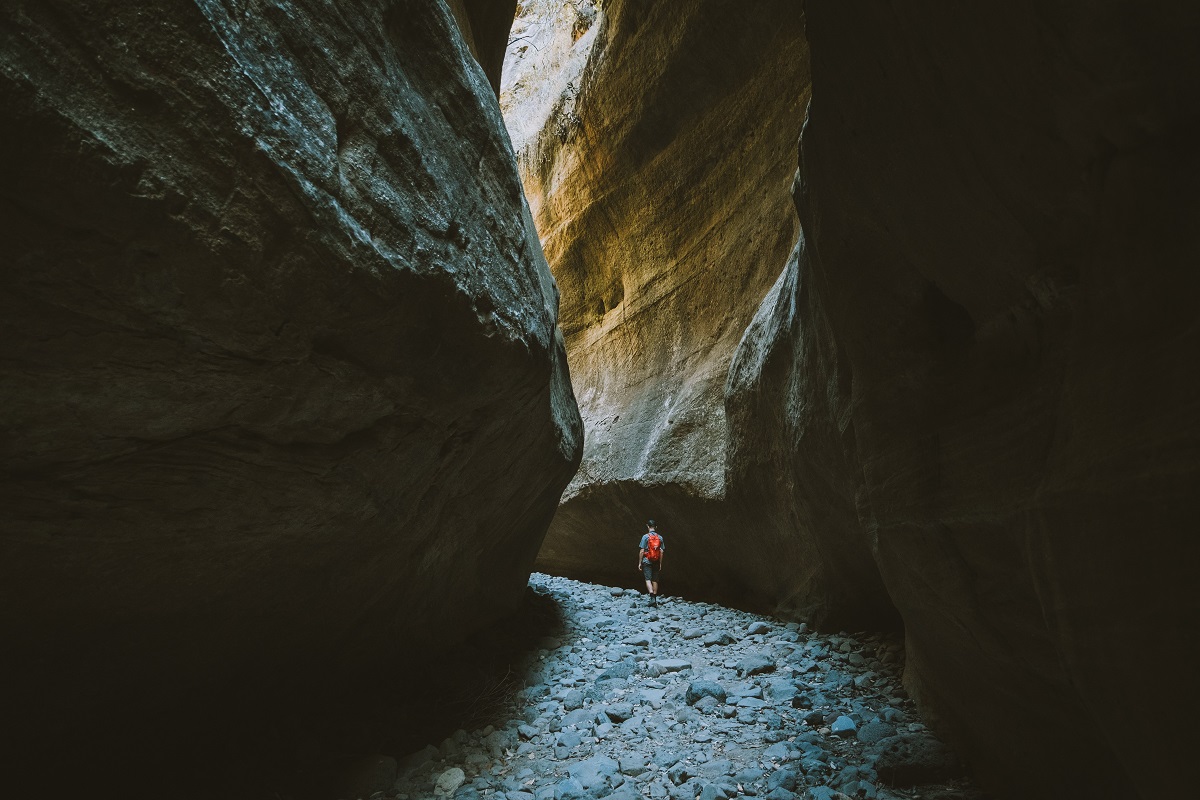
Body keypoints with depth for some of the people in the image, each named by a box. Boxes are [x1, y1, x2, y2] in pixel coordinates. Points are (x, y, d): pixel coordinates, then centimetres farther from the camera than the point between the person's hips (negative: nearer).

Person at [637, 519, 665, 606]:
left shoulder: (645, 536, -6)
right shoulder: (660, 537, 5)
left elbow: (642, 551, -8)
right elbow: (661, 552, 5)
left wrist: (639, 563, -2)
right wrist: (660, 564, 11)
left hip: (647, 561, -4)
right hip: (656, 562, 4)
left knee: (648, 579, -5)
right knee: (655, 580, 10)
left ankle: (652, 597, -23)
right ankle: (655, 599, 14)